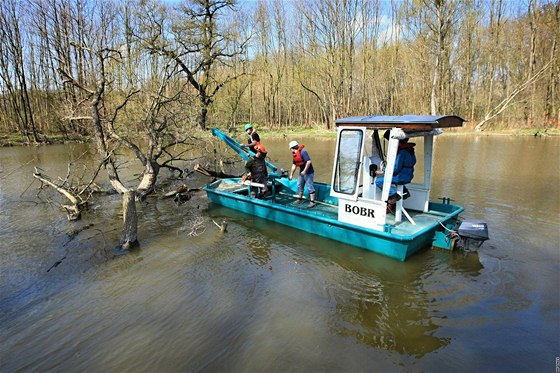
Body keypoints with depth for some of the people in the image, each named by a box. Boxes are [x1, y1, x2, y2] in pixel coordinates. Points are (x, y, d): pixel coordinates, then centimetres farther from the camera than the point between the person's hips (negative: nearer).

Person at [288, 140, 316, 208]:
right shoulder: (294, 154, 9)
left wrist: (304, 171, -26)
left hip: (308, 172, -10)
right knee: (299, 185, 16)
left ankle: (312, 202, -3)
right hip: (302, 172, 10)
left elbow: (309, 161, -25)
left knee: (309, 187, -8)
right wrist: (291, 175, 17)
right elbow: (294, 165, 16)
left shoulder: (303, 152, -19)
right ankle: (300, 199, 29)